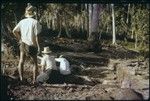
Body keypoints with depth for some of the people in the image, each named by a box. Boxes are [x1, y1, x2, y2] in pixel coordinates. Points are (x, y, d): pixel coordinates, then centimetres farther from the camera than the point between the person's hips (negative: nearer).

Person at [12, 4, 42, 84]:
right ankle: (34, 80, 11)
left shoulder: (22, 21, 1)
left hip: (23, 44, 3)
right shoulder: (35, 22, -14)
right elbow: (37, 35, -16)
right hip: (32, 45, -3)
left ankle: (21, 78, 10)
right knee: (35, 63, 12)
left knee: (21, 62, 13)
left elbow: (14, 31, 7)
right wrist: (38, 46, -8)